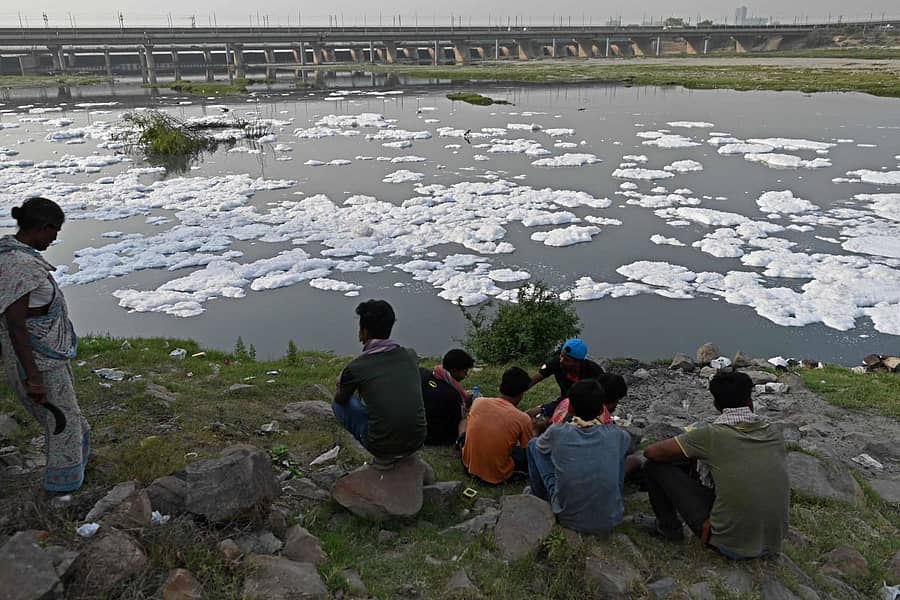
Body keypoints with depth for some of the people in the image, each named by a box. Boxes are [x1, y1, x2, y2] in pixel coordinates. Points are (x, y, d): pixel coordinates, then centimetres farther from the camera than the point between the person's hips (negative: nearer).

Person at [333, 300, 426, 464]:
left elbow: (340, 399, 10)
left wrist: (347, 385, 33)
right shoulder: (410, 355, -1)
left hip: (382, 447, -5)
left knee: (338, 405, 18)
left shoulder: (355, 368, -12)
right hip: (417, 442, 5)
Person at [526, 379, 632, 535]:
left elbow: (540, 445, 11)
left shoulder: (557, 432, -14)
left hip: (569, 519, -1)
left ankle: (539, 499, 30)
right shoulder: (615, 435, -11)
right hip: (610, 521, 1)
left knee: (534, 445, 10)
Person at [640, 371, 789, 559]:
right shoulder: (774, 434, -1)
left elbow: (651, 452, -8)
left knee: (655, 466, 2)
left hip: (729, 544, -5)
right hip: (773, 543, 5)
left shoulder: (712, 435, -15)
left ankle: (668, 526, 22)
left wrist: (691, 454, 14)